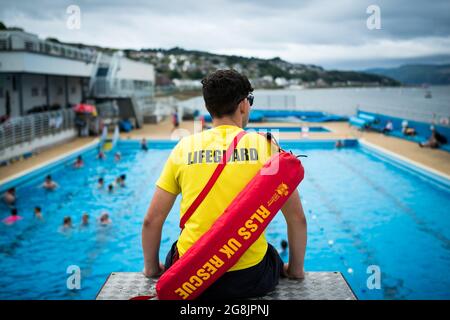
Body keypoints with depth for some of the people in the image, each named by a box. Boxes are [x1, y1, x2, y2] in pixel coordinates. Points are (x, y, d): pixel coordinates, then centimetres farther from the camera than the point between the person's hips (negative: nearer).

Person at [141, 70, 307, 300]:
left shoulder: (184, 147, 1)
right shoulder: (266, 145, -3)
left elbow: (151, 221, 3)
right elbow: (298, 219, -1)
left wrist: (151, 268, 19)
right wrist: (296, 270, 14)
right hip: (251, 280, -1)